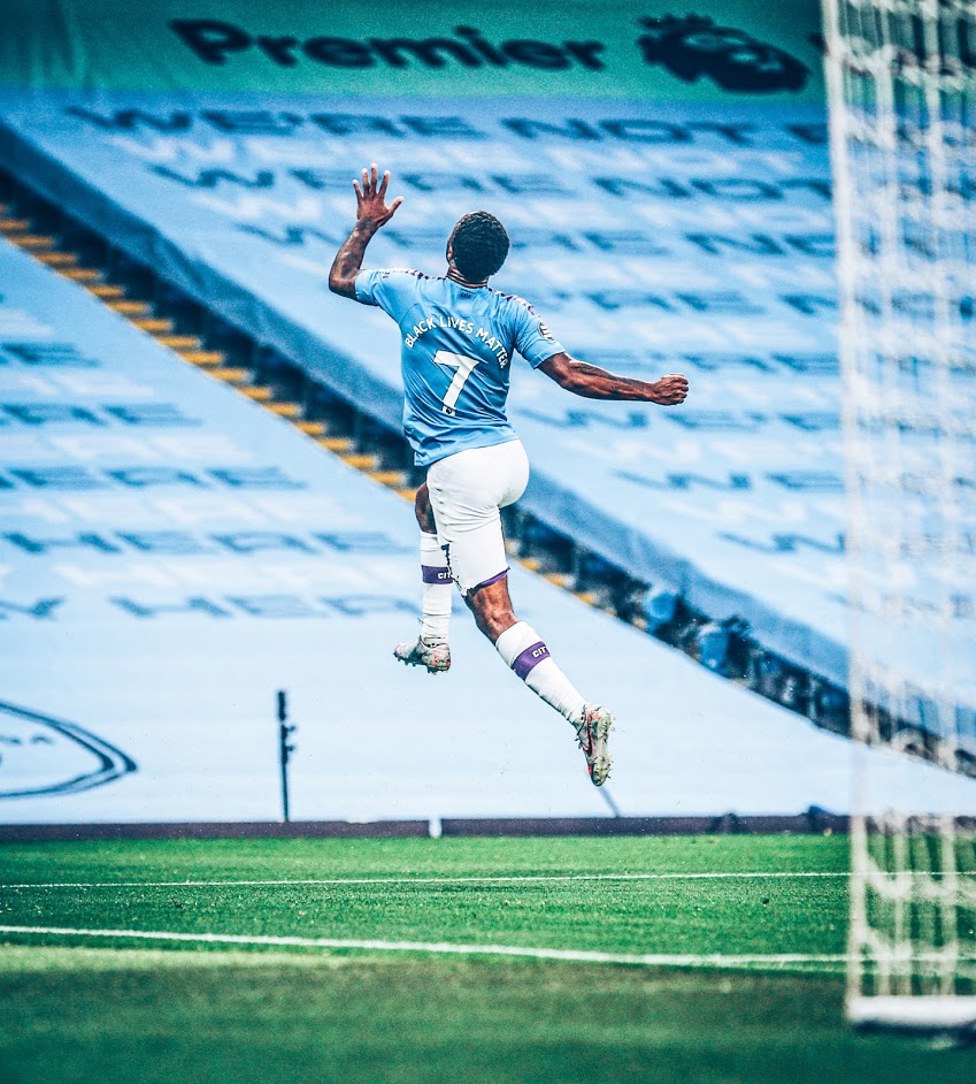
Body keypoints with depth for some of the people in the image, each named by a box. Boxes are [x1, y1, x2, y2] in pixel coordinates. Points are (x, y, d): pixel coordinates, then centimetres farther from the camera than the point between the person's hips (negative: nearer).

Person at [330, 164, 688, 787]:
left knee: (495, 614, -10)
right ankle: (434, 638, 35)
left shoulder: (411, 292, -1)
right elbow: (573, 376, -9)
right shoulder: (512, 314, 0)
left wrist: (367, 224, 31)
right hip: (512, 461, 5)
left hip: (460, 472, -5)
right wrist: (651, 392, -2)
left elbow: (340, 278, 17)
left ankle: (579, 712, -28)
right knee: (430, 505, 38)